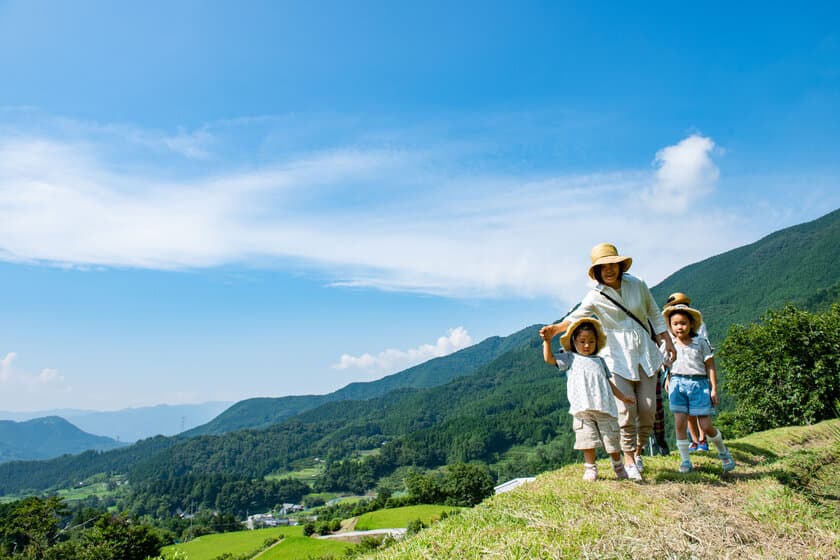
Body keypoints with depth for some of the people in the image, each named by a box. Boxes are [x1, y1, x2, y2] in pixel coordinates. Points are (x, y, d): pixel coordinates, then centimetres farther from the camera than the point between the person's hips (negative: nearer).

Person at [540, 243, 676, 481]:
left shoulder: (637, 285, 4)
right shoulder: (595, 296, -6)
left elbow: (655, 315, 15)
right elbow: (576, 317, -21)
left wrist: (667, 340, 12)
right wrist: (555, 328, -39)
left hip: (645, 353, 3)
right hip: (617, 357, -3)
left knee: (647, 408, 1)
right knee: (626, 409, -9)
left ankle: (639, 452, 24)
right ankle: (629, 461, 6)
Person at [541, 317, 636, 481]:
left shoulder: (599, 361, 22)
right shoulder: (570, 358, 11)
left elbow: (608, 382, 26)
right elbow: (549, 359, 0)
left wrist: (623, 397, 20)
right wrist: (547, 341, -11)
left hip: (605, 407, 3)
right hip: (583, 409, -3)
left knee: (611, 439, 8)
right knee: (588, 440, -4)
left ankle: (618, 465, 32)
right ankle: (590, 468, 13)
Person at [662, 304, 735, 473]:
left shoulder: (701, 342, 0)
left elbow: (710, 367, 2)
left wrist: (714, 389, -1)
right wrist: (668, 380, 13)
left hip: (699, 384, -2)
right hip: (678, 383, 2)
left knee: (706, 426, 0)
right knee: (680, 423, -3)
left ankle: (723, 452, 29)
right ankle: (685, 461, 8)